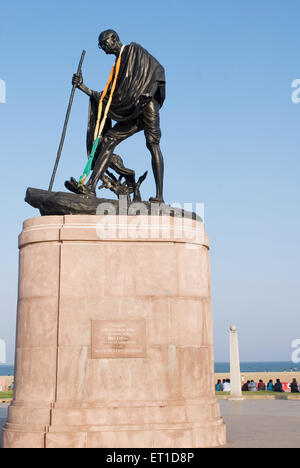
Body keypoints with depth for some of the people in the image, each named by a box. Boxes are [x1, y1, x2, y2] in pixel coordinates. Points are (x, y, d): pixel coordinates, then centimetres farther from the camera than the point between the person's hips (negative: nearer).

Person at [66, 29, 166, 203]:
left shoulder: (134, 49, 9)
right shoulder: (118, 67, 29)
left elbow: (159, 69, -5)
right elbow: (108, 98, 23)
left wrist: (147, 92, -19)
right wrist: (84, 88, 17)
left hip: (147, 103, -7)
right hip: (131, 113, 7)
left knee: (152, 143, -17)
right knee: (108, 139, -7)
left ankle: (159, 196, -21)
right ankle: (91, 187, -17)